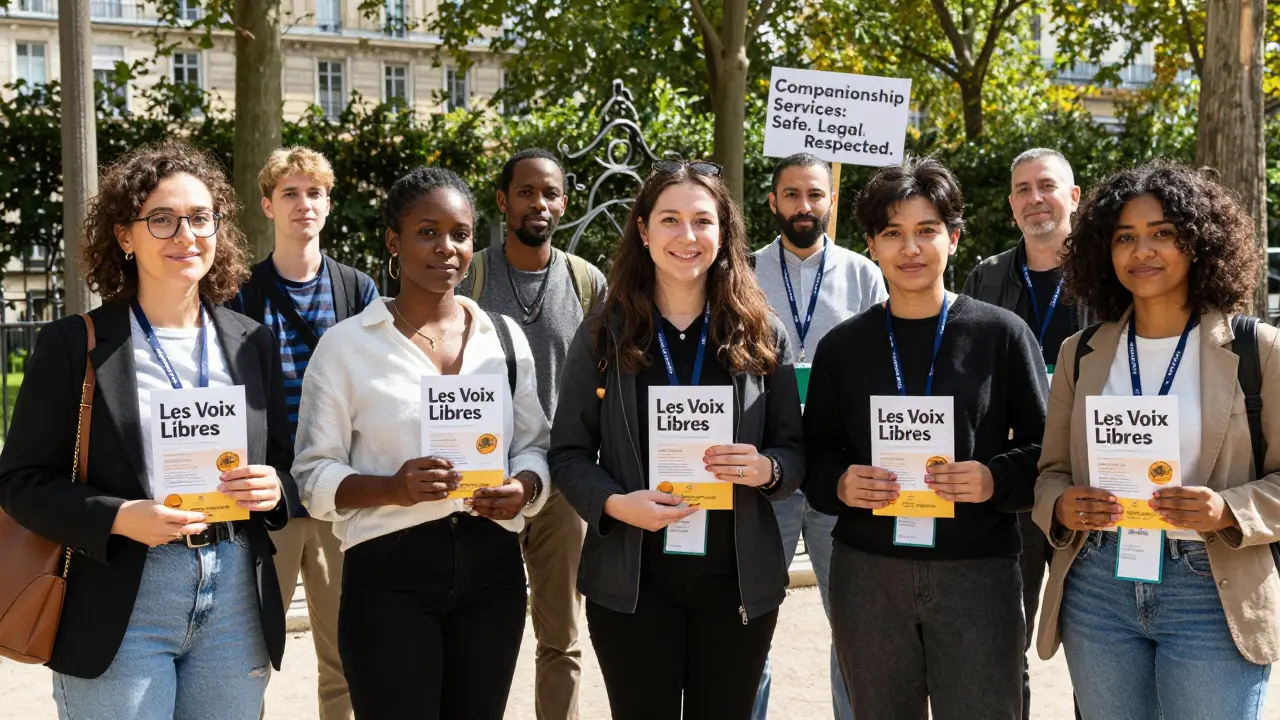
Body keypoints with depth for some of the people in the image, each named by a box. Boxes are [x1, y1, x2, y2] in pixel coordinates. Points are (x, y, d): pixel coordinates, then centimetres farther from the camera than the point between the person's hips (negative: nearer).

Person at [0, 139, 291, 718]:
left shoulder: (253, 343, 10)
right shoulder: (74, 344, -1)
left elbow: (284, 467, 16)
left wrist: (272, 489, -8)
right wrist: (121, 519, -19)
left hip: (236, 605, 4)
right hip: (120, 610, -3)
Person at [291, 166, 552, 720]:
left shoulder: (506, 337, 8)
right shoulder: (346, 344, -3)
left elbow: (534, 445, 13)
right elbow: (314, 475, -4)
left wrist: (523, 487, -9)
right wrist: (394, 488, -21)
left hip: (492, 568, 4)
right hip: (390, 571, -4)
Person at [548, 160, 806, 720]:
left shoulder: (762, 334, 2)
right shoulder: (603, 335, -1)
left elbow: (795, 449, 6)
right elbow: (568, 454, 0)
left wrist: (766, 469, -16)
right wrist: (616, 504, -18)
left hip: (738, 580, 1)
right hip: (632, 581, -1)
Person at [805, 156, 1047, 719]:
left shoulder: (1001, 334, 0)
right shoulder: (842, 345, 6)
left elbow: (1046, 447, 2)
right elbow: (815, 455, 10)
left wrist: (996, 479, -17)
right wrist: (839, 484, -11)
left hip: (977, 572, -2)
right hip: (866, 573, 2)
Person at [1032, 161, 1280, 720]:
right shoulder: (1081, 354, 8)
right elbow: (1051, 470, 11)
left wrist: (1229, 511, -20)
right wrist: (1060, 506, -11)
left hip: (1211, 594, -3)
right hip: (1097, 591, 3)